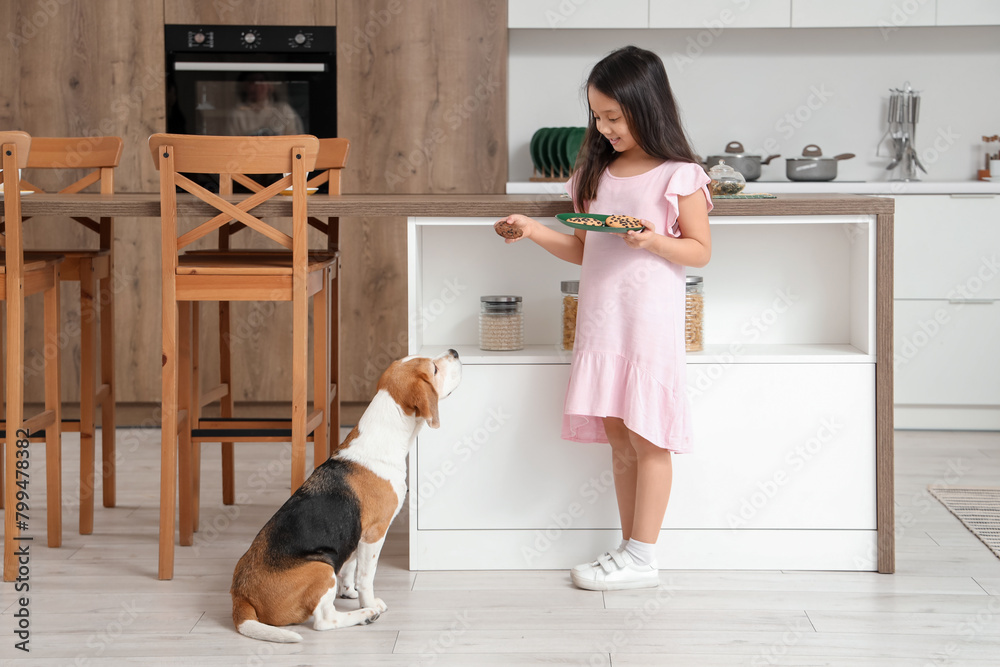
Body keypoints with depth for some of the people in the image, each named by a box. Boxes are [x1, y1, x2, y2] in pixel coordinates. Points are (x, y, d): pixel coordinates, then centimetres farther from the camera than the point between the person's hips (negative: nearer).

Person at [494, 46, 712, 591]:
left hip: (651, 322, -6)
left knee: (646, 438, -2)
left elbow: (701, 251, -3)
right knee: (618, 437, 9)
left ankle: (641, 559, 4)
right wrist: (533, 232, 4)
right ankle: (629, 551, 16)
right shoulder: (595, 174, 13)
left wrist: (656, 242, -19)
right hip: (600, 321, 6)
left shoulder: (679, 177, -5)